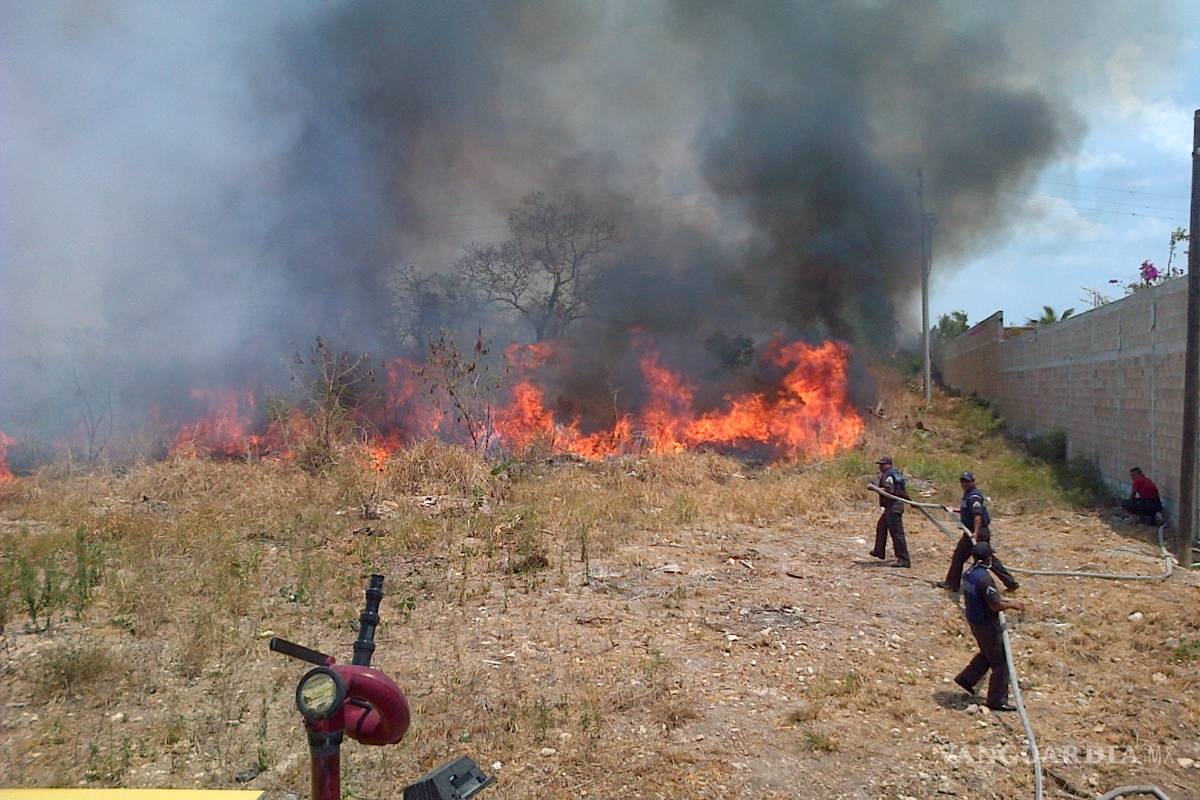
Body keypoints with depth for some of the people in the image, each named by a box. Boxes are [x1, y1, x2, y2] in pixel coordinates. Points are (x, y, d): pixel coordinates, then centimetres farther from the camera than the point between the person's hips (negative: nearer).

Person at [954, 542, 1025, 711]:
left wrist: (1006, 601, 13)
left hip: (974, 620, 9)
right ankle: (997, 700, 13)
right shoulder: (984, 578, -27)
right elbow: (995, 606, -24)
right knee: (1000, 663, 5)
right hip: (987, 624, -9)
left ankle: (966, 678, 33)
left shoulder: (969, 573, 1)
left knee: (987, 654, 28)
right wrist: (1012, 605, -7)